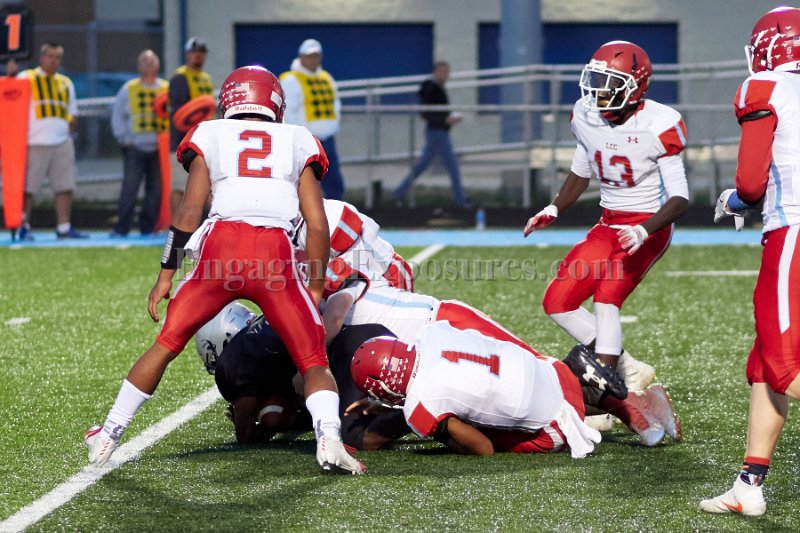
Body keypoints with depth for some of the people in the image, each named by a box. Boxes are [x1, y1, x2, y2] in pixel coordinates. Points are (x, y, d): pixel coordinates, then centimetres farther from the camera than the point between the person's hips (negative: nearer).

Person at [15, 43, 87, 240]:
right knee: (27, 187, -4)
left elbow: (72, 114, 23)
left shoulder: (66, 83, 19)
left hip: (62, 142, 5)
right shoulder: (26, 78, 4)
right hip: (35, 142, -5)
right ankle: (24, 227, 3)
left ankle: (64, 227, 5)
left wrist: (69, 133, 12)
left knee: (65, 186, 1)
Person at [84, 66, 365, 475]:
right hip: (276, 255, 0)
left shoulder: (211, 136, 20)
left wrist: (166, 274, 11)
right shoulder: (297, 143, 21)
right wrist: (316, 287, 21)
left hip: (221, 248, 0)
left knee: (166, 345, 18)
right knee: (314, 361, 9)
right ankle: (328, 437, -17)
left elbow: (190, 207, 9)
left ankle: (108, 437, 25)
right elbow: (318, 225, 13)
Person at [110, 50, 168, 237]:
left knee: (156, 190, 1)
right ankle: (121, 227, -4)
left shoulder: (167, 89, 9)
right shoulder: (129, 89, 7)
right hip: (136, 148, -2)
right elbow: (117, 115, 10)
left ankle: (148, 227, 8)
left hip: (159, 148, 2)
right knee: (129, 188, -8)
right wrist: (123, 138, 1)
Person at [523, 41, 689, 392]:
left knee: (606, 298, -22)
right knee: (557, 302, 1)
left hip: (649, 226, -7)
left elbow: (679, 199, -20)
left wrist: (643, 232, -35)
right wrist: (554, 210, 1)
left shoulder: (658, 126, -21)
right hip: (609, 225, 7)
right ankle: (630, 372, 10)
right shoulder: (586, 116, -2)